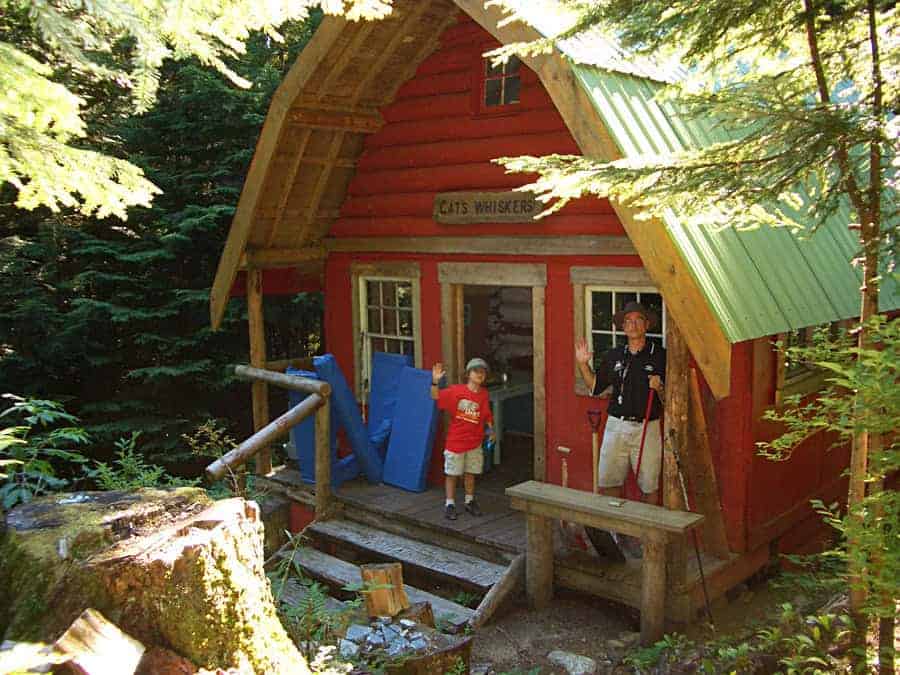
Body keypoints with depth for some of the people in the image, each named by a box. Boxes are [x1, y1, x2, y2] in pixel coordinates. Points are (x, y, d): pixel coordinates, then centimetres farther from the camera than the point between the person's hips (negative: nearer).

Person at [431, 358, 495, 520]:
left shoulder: (484, 394, 0)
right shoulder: (457, 390, -12)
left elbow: (487, 415, 10)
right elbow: (436, 396, -15)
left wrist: (490, 428, -6)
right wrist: (435, 381, -31)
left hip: (474, 442, 4)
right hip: (455, 440, -3)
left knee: (470, 473, 15)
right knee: (452, 473, 5)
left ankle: (470, 501, 30)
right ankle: (450, 504, 16)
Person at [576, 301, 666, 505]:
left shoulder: (660, 355, -2)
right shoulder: (613, 356, 9)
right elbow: (595, 386, 17)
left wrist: (659, 388, -21)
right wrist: (583, 365, 5)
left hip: (647, 428, -3)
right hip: (616, 425, 3)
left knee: (649, 486, 5)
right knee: (607, 482, 9)